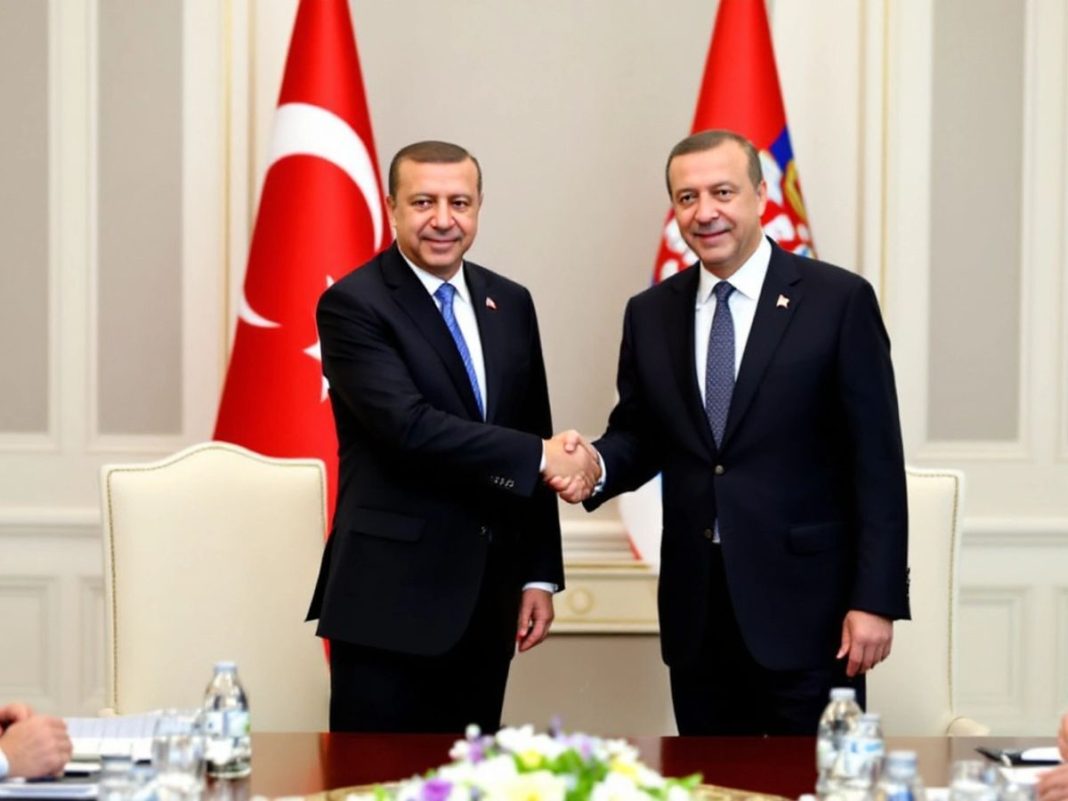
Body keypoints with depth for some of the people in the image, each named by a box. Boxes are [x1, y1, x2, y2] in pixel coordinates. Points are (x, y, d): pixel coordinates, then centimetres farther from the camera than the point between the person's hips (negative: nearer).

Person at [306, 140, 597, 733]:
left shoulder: (510, 304, 12)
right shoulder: (352, 305, -8)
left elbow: (533, 437, 15)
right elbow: (410, 426, -21)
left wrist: (540, 573, 10)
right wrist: (541, 457, -17)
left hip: (487, 599, 6)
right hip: (390, 600, -6)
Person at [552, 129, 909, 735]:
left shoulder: (839, 300, -4)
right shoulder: (650, 314, 9)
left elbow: (876, 462, -5)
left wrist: (875, 599, -10)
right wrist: (597, 465, -8)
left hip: (804, 606, -4)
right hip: (695, 612, 4)